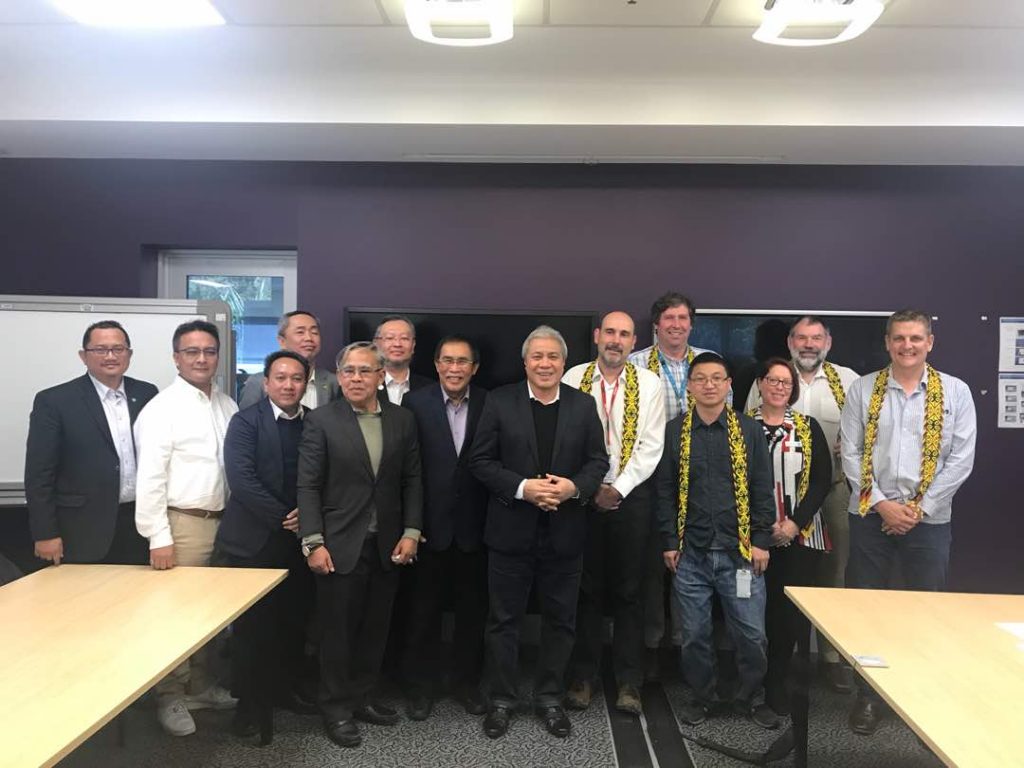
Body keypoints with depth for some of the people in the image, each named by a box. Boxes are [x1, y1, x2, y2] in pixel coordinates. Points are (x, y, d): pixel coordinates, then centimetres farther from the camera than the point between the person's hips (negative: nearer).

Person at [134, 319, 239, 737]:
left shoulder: (227, 405, 8)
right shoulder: (162, 408, -10)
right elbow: (150, 477, -14)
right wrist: (158, 538, -17)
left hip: (222, 520, 6)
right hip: (182, 523, -6)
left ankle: (201, 684, 32)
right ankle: (170, 696, 20)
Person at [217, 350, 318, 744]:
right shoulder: (246, 421, -6)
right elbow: (241, 478, -16)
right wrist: (282, 518, -16)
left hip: (300, 538, 4)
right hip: (255, 539, -3)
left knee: (295, 621, 12)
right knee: (253, 624, 6)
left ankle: (288, 688, 30)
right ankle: (251, 700, 22)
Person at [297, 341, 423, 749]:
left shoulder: (402, 420, 4)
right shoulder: (321, 420, -5)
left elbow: (412, 480, 6)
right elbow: (308, 485, -7)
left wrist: (411, 532, -1)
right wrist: (313, 542, -12)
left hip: (388, 546, 3)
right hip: (339, 545, -3)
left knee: (375, 628, 13)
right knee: (338, 630, 7)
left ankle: (361, 698, 30)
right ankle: (336, 708, 23)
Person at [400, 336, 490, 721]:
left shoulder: (490, 405, -2)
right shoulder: (415, 403, -5)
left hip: (474, 527, 2)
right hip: (431, 526, -1)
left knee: (472, 610, 14)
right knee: (424, 611, 12)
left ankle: (467, 682, 33)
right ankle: (421, 685, 29)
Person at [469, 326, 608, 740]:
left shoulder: (583, 404, 4)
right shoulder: (500, 401, -3)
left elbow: (598, 461, 4)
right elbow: (481, 461, -5)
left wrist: (575, 487, -15)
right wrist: (522, 487, -18)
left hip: (564, 532, 2)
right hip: (511, 530, -2)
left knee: (560, 620, 13)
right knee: (504, 619, 10)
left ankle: (549, 698, 31)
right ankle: (501, 699, 27)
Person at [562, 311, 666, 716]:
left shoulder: (649, 384, 2)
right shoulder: (573, 378, 1)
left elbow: (650, 447, -2)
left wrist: (618, 488, -10)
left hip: (630, 496, 0)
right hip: (582, 495, 0)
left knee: (629, 591, 6)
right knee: (586, 588, 8)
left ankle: (629, 683, 16)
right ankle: (582, 678, 20)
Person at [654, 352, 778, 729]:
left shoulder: (749, 429, 3)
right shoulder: (674, 431, 3)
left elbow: (763, 489, 4)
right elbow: (665, 490, 4)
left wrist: (761, 541, -1)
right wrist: (669, 543, 1)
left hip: (740, 551, 0)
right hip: (690, 553, 0)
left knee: (751, 633, 5)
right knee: (694, 633, 10)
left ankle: (751, 697, 27)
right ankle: (700, 695, 30)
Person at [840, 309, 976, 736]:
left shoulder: (955, 392, 1)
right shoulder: (862, 389, 1)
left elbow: (961, 460, -3)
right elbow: (851, 454, -1)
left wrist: (918, 508, -9)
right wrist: (882, 504, -10)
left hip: (929, 519, 0)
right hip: (871, 516, 0)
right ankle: (868, 695, 22)